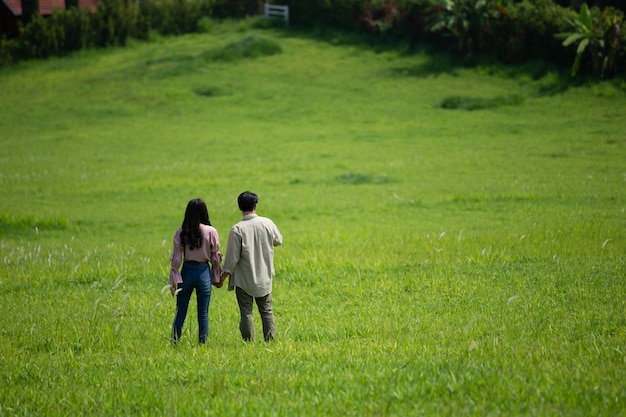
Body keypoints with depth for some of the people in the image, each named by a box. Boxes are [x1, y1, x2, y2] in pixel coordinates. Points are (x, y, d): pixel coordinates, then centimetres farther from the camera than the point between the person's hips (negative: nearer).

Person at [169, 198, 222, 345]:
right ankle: (202, 344, 10)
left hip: (186, 272, 1)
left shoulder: (181, 232, -5)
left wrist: (174, 280, -1)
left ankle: (174, 343, 11)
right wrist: (217, 277, 9)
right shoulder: (211, 232, -8)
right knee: (203, 313, 8)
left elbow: (176, 258, -5)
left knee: (180, 312, 9)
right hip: (204, 272, -1)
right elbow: (216, 257, -2)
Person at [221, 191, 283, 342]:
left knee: (246, 313, 3)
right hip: (264, 278, 3)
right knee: (267, 311, 13)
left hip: (243, 279, -3)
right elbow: (278, 241, 14)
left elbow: (232, 257, -13)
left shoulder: (237, 229, -16)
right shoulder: (267, 223, -6)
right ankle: (270, 341, 12)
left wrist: (224, 276, -2)